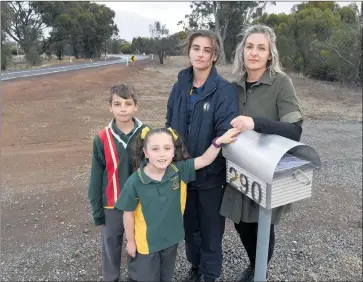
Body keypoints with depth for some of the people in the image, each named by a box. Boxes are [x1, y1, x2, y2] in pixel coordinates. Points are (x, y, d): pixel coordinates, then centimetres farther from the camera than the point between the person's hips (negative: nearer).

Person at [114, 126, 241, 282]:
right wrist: (130, 241, -2)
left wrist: (218, 141, -36)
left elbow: (204, 160, -20)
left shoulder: (179, 170, -17)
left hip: (171, 239, 3)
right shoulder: (135, 182, -24)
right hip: (146, 242, -3)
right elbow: (128, 213, -12)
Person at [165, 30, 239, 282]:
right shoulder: (180, 86, 2)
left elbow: (226, 132, -21)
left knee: (210, 228, 15)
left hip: (210, 174, -4)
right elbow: (170, 124, 8)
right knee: (189, 224, 22)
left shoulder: (224, 90, -14)